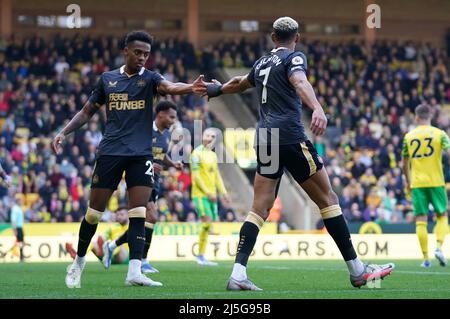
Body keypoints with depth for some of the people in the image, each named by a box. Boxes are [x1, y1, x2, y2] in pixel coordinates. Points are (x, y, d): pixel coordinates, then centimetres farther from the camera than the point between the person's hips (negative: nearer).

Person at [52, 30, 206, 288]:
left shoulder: (149, 78, 3)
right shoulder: (107, 79, 9)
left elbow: (169, 87, -21)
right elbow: (87, 112, 19)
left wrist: (191, 88, -43)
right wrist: (64, 133, 5)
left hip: (141, 154, -1)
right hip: (110, 151, 1)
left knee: (139, 213, -10)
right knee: (95, 211, 4)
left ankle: (134, 272, -13)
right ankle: (79, 262, 24)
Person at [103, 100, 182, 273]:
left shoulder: (167, 134, 11)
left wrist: (173, 164, 5)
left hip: (154, 183, 8)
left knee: (143, 224, 8)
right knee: (151, 217, -18)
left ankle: (111, 246, 26)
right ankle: (143, 262, -10)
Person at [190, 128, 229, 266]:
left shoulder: (213, 155, 18)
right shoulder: (197, 153, -8)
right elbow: (195, 176, -13)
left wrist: (223, 192, 13)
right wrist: (207, 192, -17)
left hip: (211, 195, 8)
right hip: (200, 194, -8)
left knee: (209, 224, 5)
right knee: (207, 221, -16)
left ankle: (202, 256, 10)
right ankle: (200, 256, -11)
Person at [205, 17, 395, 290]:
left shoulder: (261, 64, 20)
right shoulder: (294, 58, 0)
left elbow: (239, 84, 40)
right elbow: (300, 83, -23)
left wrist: (218, 90, 63)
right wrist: (318, 109, -41)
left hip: (265, 140, 7)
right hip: (290, 137, -7)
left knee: (260, 209, 3)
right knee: (328, 199, 1)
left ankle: (238, 273, -12)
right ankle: (357, 271, 2)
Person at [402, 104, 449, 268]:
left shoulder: (408, 136, 6)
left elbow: (405, 163, 11)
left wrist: (408, 182, 24)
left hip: (417, 183, 1)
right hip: (436, 182, -1)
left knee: (421, 220, 2)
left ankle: (425, 258, -2)